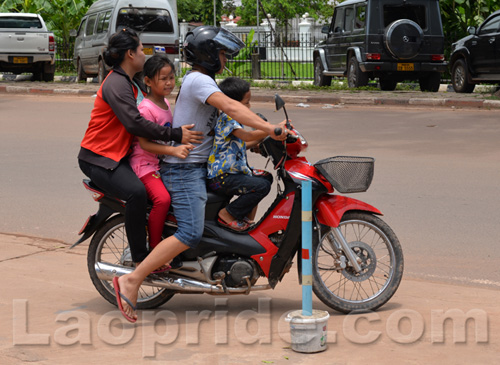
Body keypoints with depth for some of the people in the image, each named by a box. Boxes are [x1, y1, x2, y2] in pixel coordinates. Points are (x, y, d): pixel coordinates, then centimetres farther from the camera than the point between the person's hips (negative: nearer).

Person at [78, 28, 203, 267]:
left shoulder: (128, 83, 19)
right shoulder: (116, 84, -16)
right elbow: (135, 124, -28)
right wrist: (175, 135, -28)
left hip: (118, 155, 11)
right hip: (98, 158, -11)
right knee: (136, 191, -33)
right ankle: (140, 257, -27)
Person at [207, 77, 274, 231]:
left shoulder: (233, 119, 17)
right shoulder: (226, 119, -18)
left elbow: (241, 145, 25)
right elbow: (247, 136, -31)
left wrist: (261, 138, 14)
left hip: (234, 170, 11)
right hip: (221, 177, -11)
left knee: (266, 177, 20)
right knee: (262, 186, -22)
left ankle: (248, 217, 20)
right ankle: (227, 214, -10)